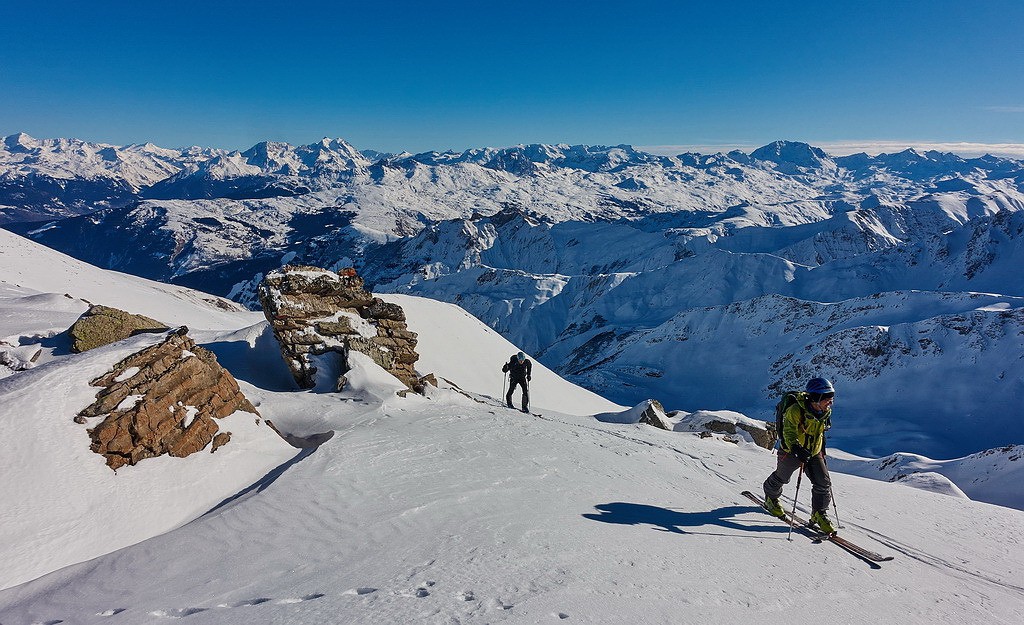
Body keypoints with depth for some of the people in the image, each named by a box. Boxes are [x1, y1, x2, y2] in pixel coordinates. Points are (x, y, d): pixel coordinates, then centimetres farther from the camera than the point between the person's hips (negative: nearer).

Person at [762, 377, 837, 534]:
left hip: (814, 452, 5)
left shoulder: (826, 411, -7)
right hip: (791, 451, -5)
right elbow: (789, 433, -30)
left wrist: (822, 449, 21)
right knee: (781, 478, 14)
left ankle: (819, 514, 11)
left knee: (823, 483, -5)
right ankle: (771, 498, 43)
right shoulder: (795, 410, -29)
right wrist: (797, 449, -45)